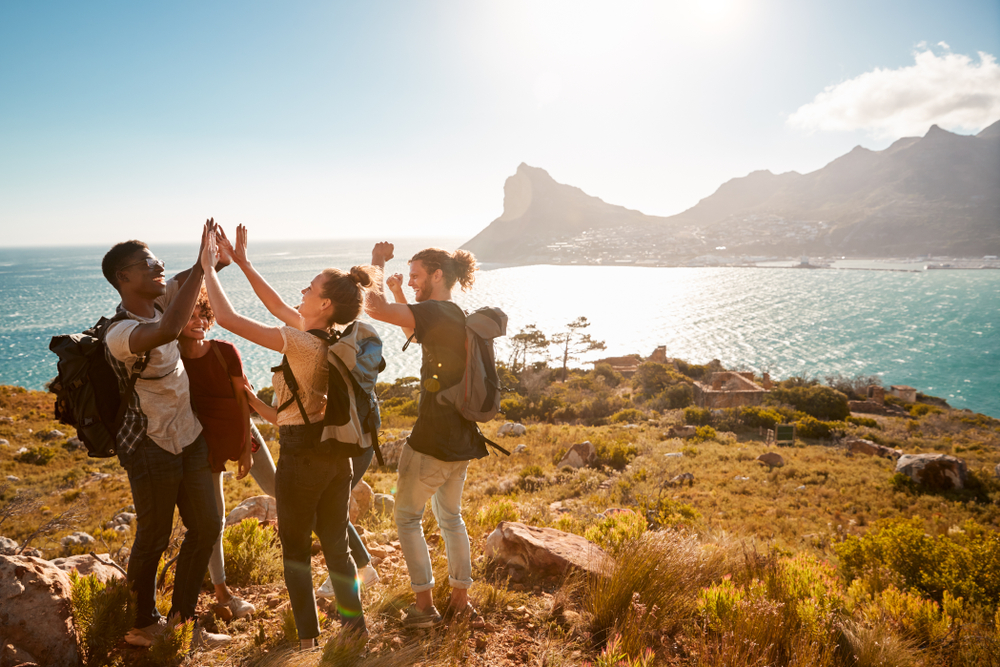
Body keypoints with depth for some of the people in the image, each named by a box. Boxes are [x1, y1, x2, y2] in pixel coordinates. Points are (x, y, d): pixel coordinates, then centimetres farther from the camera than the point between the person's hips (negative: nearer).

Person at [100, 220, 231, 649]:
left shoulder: (158, 301, -2)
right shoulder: (119, 334, -26)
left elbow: (190, 278, 6)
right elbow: (168, 329, -46)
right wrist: (201, 266, -41)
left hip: (189, 437, 8)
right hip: (152, 448, -8)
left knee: (206, 525, 14)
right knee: (153, 539, 9)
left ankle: (181, 618, 31)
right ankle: (143, 625, 33)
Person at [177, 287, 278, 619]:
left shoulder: (226, 352, -14)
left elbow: (242, 400, -9)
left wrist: (247, 449, -7)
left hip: (239, 430, 1)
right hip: (203, 439, -1)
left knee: (275, 487, 9)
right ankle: (222, 591, 18)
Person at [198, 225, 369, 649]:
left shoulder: (301, 343, -22)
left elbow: (227, 318, -21)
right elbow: (281, 309, 13)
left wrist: (209, 267, -8)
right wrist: (242, 263, 15)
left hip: (301, 455, -7)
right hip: (336, 453, 7)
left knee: (296, 551, 11)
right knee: (336, 545, 18)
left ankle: (308, 641, 21)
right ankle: (354, 624, 28)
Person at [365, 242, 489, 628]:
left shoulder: (436, 313, -17)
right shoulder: (457, 317, 11)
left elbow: (375, 307, -25)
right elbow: (416, 335, 28)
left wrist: (377, 264, -8)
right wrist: (399, 295, 20)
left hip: (432, 438, -9)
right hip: (462, 437, 9)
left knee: (407, 516, 8)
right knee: (450, 515, 20)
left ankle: (425, 604, 13)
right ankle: (461, 600, 26)